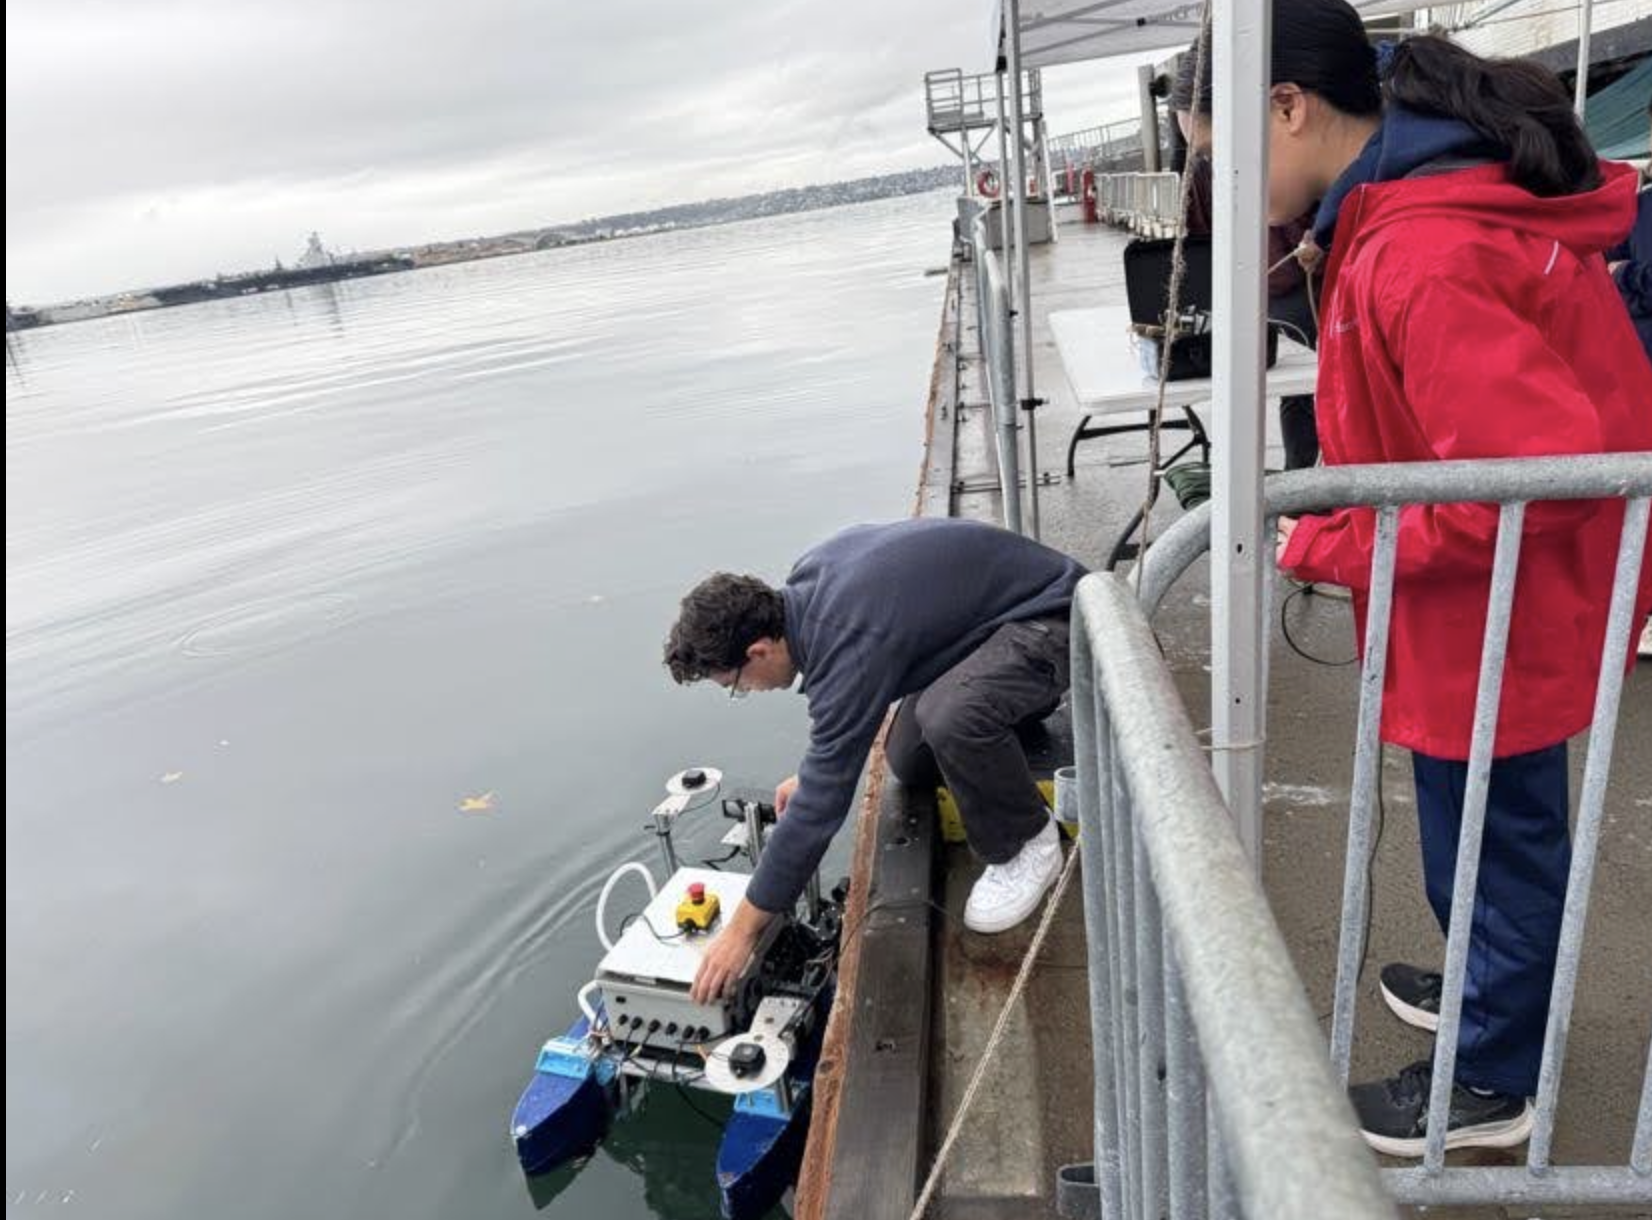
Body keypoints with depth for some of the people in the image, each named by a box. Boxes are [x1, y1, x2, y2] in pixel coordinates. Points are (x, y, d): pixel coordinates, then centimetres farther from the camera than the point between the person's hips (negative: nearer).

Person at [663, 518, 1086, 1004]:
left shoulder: (852, 647, -34)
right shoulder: (805, 581, -8)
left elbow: (820, 805, -29)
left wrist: (741, 930, -20)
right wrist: (814, 771, 14)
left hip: (1052, 618, -9)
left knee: (949, 720, -35)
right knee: (909, 763, 7)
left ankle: (1028, 845, -9)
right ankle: (1014, 703, 31)